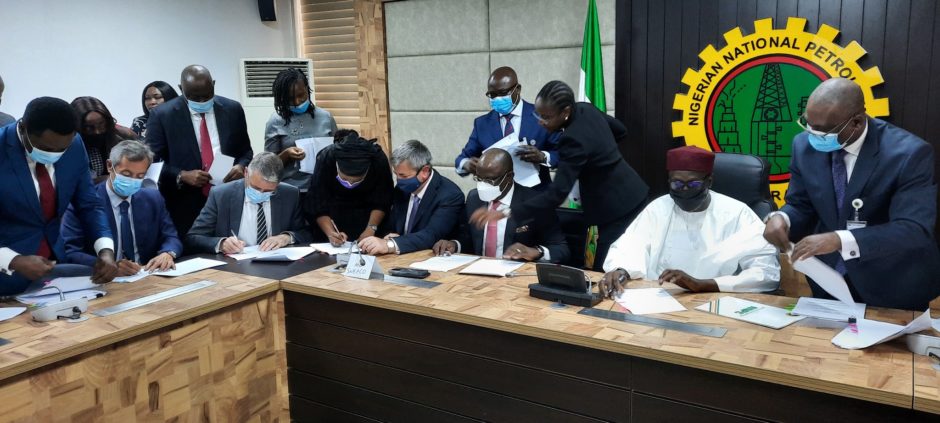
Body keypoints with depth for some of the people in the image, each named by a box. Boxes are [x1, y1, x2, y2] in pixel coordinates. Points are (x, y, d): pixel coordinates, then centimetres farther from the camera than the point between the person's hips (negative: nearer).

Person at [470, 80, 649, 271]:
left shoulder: (574, 139, -29)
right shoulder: (585, 109, -3)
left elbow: (557, 194, -34)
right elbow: (621, 131, 16)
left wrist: (505, 213, -38)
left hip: (617, 208, -10)